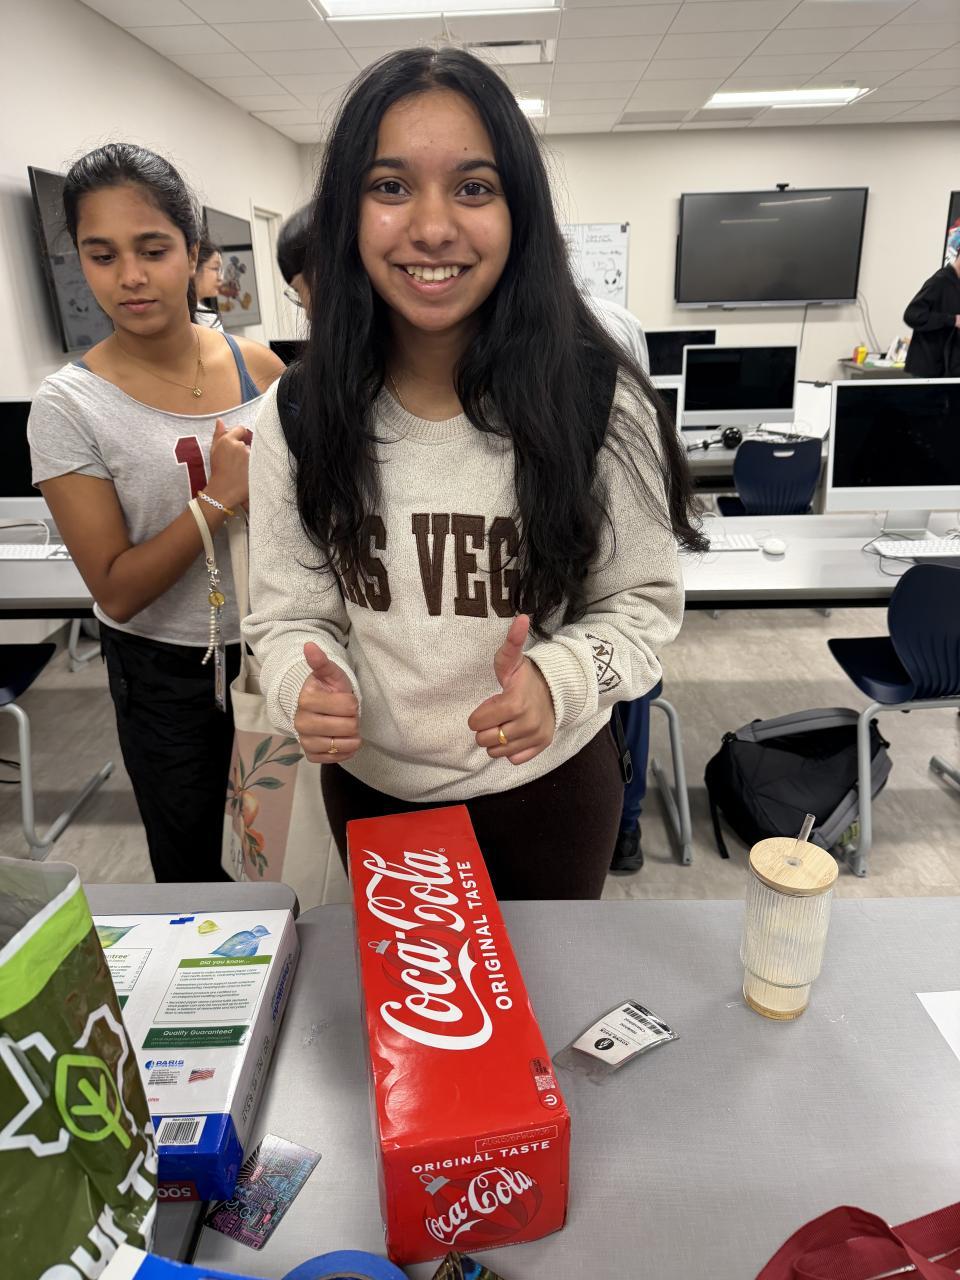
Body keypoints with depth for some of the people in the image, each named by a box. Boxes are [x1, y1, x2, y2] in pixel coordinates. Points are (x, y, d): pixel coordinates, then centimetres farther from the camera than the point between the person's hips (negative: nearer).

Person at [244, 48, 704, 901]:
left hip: (550, 784, -1)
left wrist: (561, 679, -28)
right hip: (373, 787, 2)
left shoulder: (596, 399, -16)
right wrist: (305, 688, -26)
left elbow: (645, 602, -9)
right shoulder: (297, 418, -11)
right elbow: (289, 611, -4)